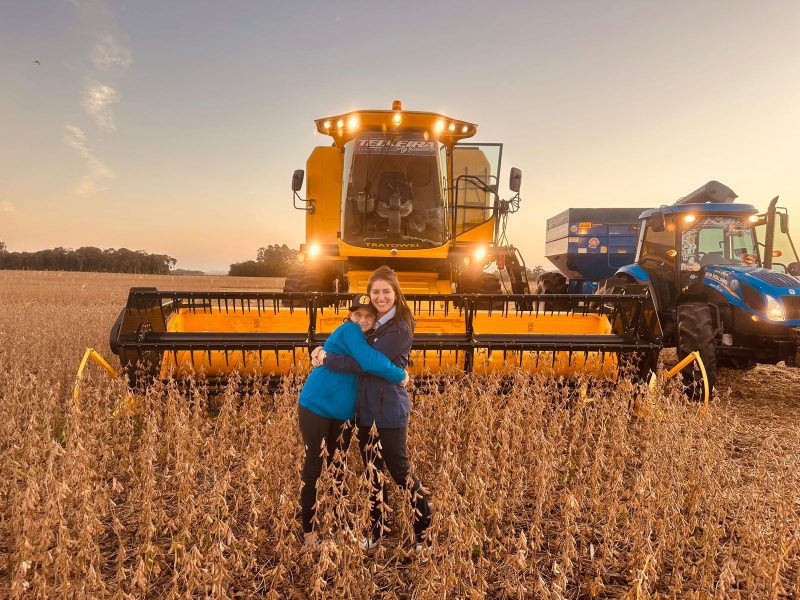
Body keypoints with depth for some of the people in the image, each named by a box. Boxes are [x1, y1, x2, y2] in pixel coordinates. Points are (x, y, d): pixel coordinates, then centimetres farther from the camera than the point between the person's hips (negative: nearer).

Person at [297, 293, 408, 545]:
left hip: (343, 413, 8)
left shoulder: (368, 338, 10)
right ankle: (308, 531, 14)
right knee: (313, 468, 2)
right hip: (316, 407, -8)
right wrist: (400, 375, -20)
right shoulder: (349, 330, -16)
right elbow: (370, 362, -30)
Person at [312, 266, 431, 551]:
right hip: (365, 409, 7)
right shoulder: (372, 322, 7)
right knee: (372, 473, 16)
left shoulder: (400, 328, -17)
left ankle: (424, 531, 23)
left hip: (390, 412, -7)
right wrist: (327, 350, 5)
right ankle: (376, 531, 31)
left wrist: (327, 357, -14)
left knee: (400, 472, 4)